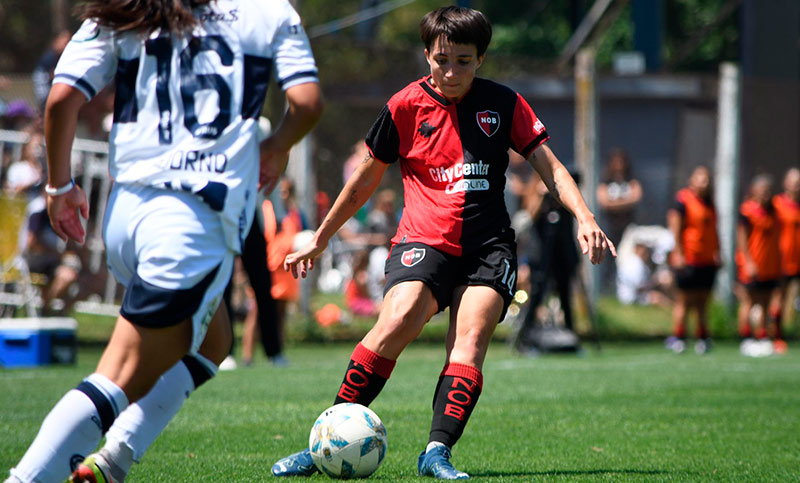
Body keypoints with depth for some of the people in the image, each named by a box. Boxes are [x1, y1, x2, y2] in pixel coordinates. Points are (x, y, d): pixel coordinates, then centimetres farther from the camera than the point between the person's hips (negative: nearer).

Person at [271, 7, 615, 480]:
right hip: (425, 239, -2)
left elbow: (549, 165, 8)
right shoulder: (406, 106, 3)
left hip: (489, 245, 2)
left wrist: (584, 217, -9)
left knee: (471, 338, -23)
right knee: (396, 322, -26)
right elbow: (366, 180, 15)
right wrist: (319, 240, 20)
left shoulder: (504, 104, 6)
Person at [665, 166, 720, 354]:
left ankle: (703, 337, 14)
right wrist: (679, 254, -16)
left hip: (708, 260, 7)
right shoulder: (683, 200, -7)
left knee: (703, 301, 8)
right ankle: (677, 337, 0)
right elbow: (675, 228, -11)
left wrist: (717, 252, 17)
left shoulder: (709, 203, 15)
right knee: (684, 301, -5)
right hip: (687, 259, -7)